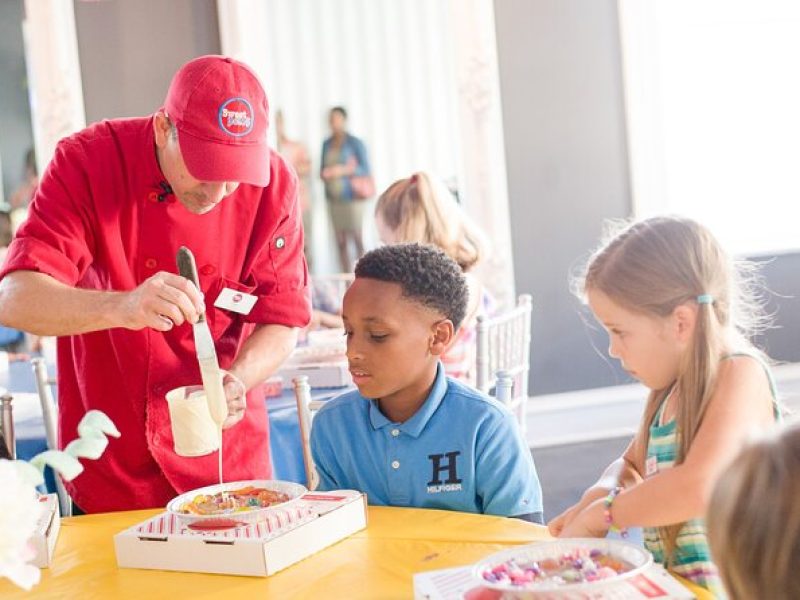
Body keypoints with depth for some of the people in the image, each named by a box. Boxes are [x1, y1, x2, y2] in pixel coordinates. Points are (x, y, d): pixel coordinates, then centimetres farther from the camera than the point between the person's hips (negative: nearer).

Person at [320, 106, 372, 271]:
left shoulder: (355, 143, -2)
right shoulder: (327, 144, 14)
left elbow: (366, 170, -4)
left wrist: (344, 170, -15)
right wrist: (324, 173, 0)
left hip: (351, 197, -5)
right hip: (334, 198, 5)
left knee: (357, 239, -9)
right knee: (340, 242, 2)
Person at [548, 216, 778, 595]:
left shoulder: (740, 373, -12)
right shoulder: (669, 388, 10)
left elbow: (699, 487, -25)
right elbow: (632, 465, 23)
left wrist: (602, 513, -13)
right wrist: (600, 494, 2)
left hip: (722, 588, -6)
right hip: (671, 584, 6)